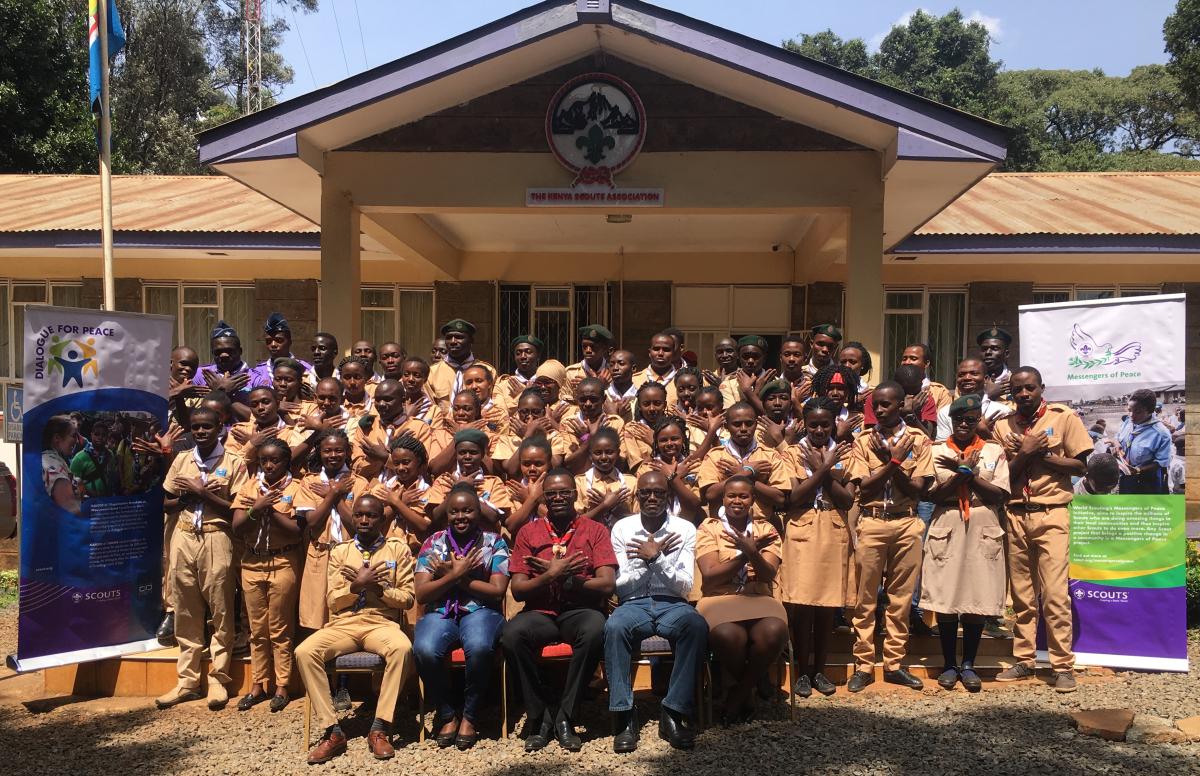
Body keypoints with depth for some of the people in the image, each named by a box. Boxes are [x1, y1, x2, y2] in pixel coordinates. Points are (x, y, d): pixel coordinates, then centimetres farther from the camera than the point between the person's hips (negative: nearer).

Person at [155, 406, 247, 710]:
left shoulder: (233, 462, -1)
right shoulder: (181, 460, 11)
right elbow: (166, 505, 12)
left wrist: (202, 492, -11)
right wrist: (189, 494, -6)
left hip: (217, 539, -4)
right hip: (183, 537, 4)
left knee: (220, 611, 0)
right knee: (185, 611, 7)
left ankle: (218, 679, 8)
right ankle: (187, 680, 15)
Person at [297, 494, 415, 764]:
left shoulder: (398, 549, 8)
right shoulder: (339, 552, 15)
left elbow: (407, 598, 4)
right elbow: (333, 601, 9)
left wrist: (378, 587, -10)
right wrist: (357, 585, -9)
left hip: (381, 623, -2)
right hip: (344, 623, 2)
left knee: (402, 648, -37)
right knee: (304, 652, -27)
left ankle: (379, 729, -26)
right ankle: (333, 731, -20)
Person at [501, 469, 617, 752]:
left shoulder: (595, 530, 7)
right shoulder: (528, 532, 11)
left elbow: (607, 585, -4)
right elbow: (518, 590, 4)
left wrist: (559, 576, -9)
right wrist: (551, 575, -13)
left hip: (579, 610, -1)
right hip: (540, 612, 1)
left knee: (595, 630, -36)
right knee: (512, 633, -32)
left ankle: (565, 718, -17)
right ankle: (540, 717, -11)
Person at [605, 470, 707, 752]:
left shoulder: (685, 529, 5)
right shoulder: (622, 528, 6)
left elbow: (685, 586, -1)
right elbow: (620, 587, 2)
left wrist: (655, 557, -14)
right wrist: (650, 557, -10)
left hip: (672, 604, 0)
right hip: (633, 604, 0)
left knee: (697, 625, -34)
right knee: (614, 626, -35)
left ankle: (674, 714, -26)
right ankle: (624, 715, -25)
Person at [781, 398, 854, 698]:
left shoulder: (844, 454, 8)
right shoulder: (793, 454, 3)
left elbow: (848, 500, -3)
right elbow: (794, 497, -10)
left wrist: (822, 469, -10)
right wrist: (824, 468, -13)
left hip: (835, 535, 2)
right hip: (802, 535, -2)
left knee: (827, 607, 7)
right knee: (801, 607, -4)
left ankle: (820, 670, 19)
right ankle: (802, 671, 10)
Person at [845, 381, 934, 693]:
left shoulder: (918, 440, 3)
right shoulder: (863, 441, 3)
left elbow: (917, 487, -4)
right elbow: (864, 485, -6)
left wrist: (890, 459, -11)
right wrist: (893, 460, -11)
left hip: (907, 524, 1)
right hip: (871, 523, 0)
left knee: (901, 597, 6)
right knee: (865, 597, 2)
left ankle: (894, 663, 16)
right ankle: (863, 665, 9)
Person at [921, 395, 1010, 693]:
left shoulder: (994, 451, 9)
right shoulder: (936, 451, 7)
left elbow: (1000, 494, -2)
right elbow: (933, 493, -4)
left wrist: (969, 472, -8)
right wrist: (963, 472, -12)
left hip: (983, 532, 1)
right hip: (947, 529, 0)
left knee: (978, 601, 2)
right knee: (945, 600, 0)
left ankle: (968, 665, 15)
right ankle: (949, 664, 13)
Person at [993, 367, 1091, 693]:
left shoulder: (1064, 417, 0)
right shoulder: (1003, 426, 9)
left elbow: (1080, 466, -1)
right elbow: (1004, 475, 5)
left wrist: (1041, 454, -11)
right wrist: (1025, 452, -11)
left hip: (1051, 514, -3)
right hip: (1015, 516, 3)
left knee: (1054, 593, -7)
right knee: (1021, 593, 8)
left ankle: (1063, 665, 0)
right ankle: (1023, 660, 17)